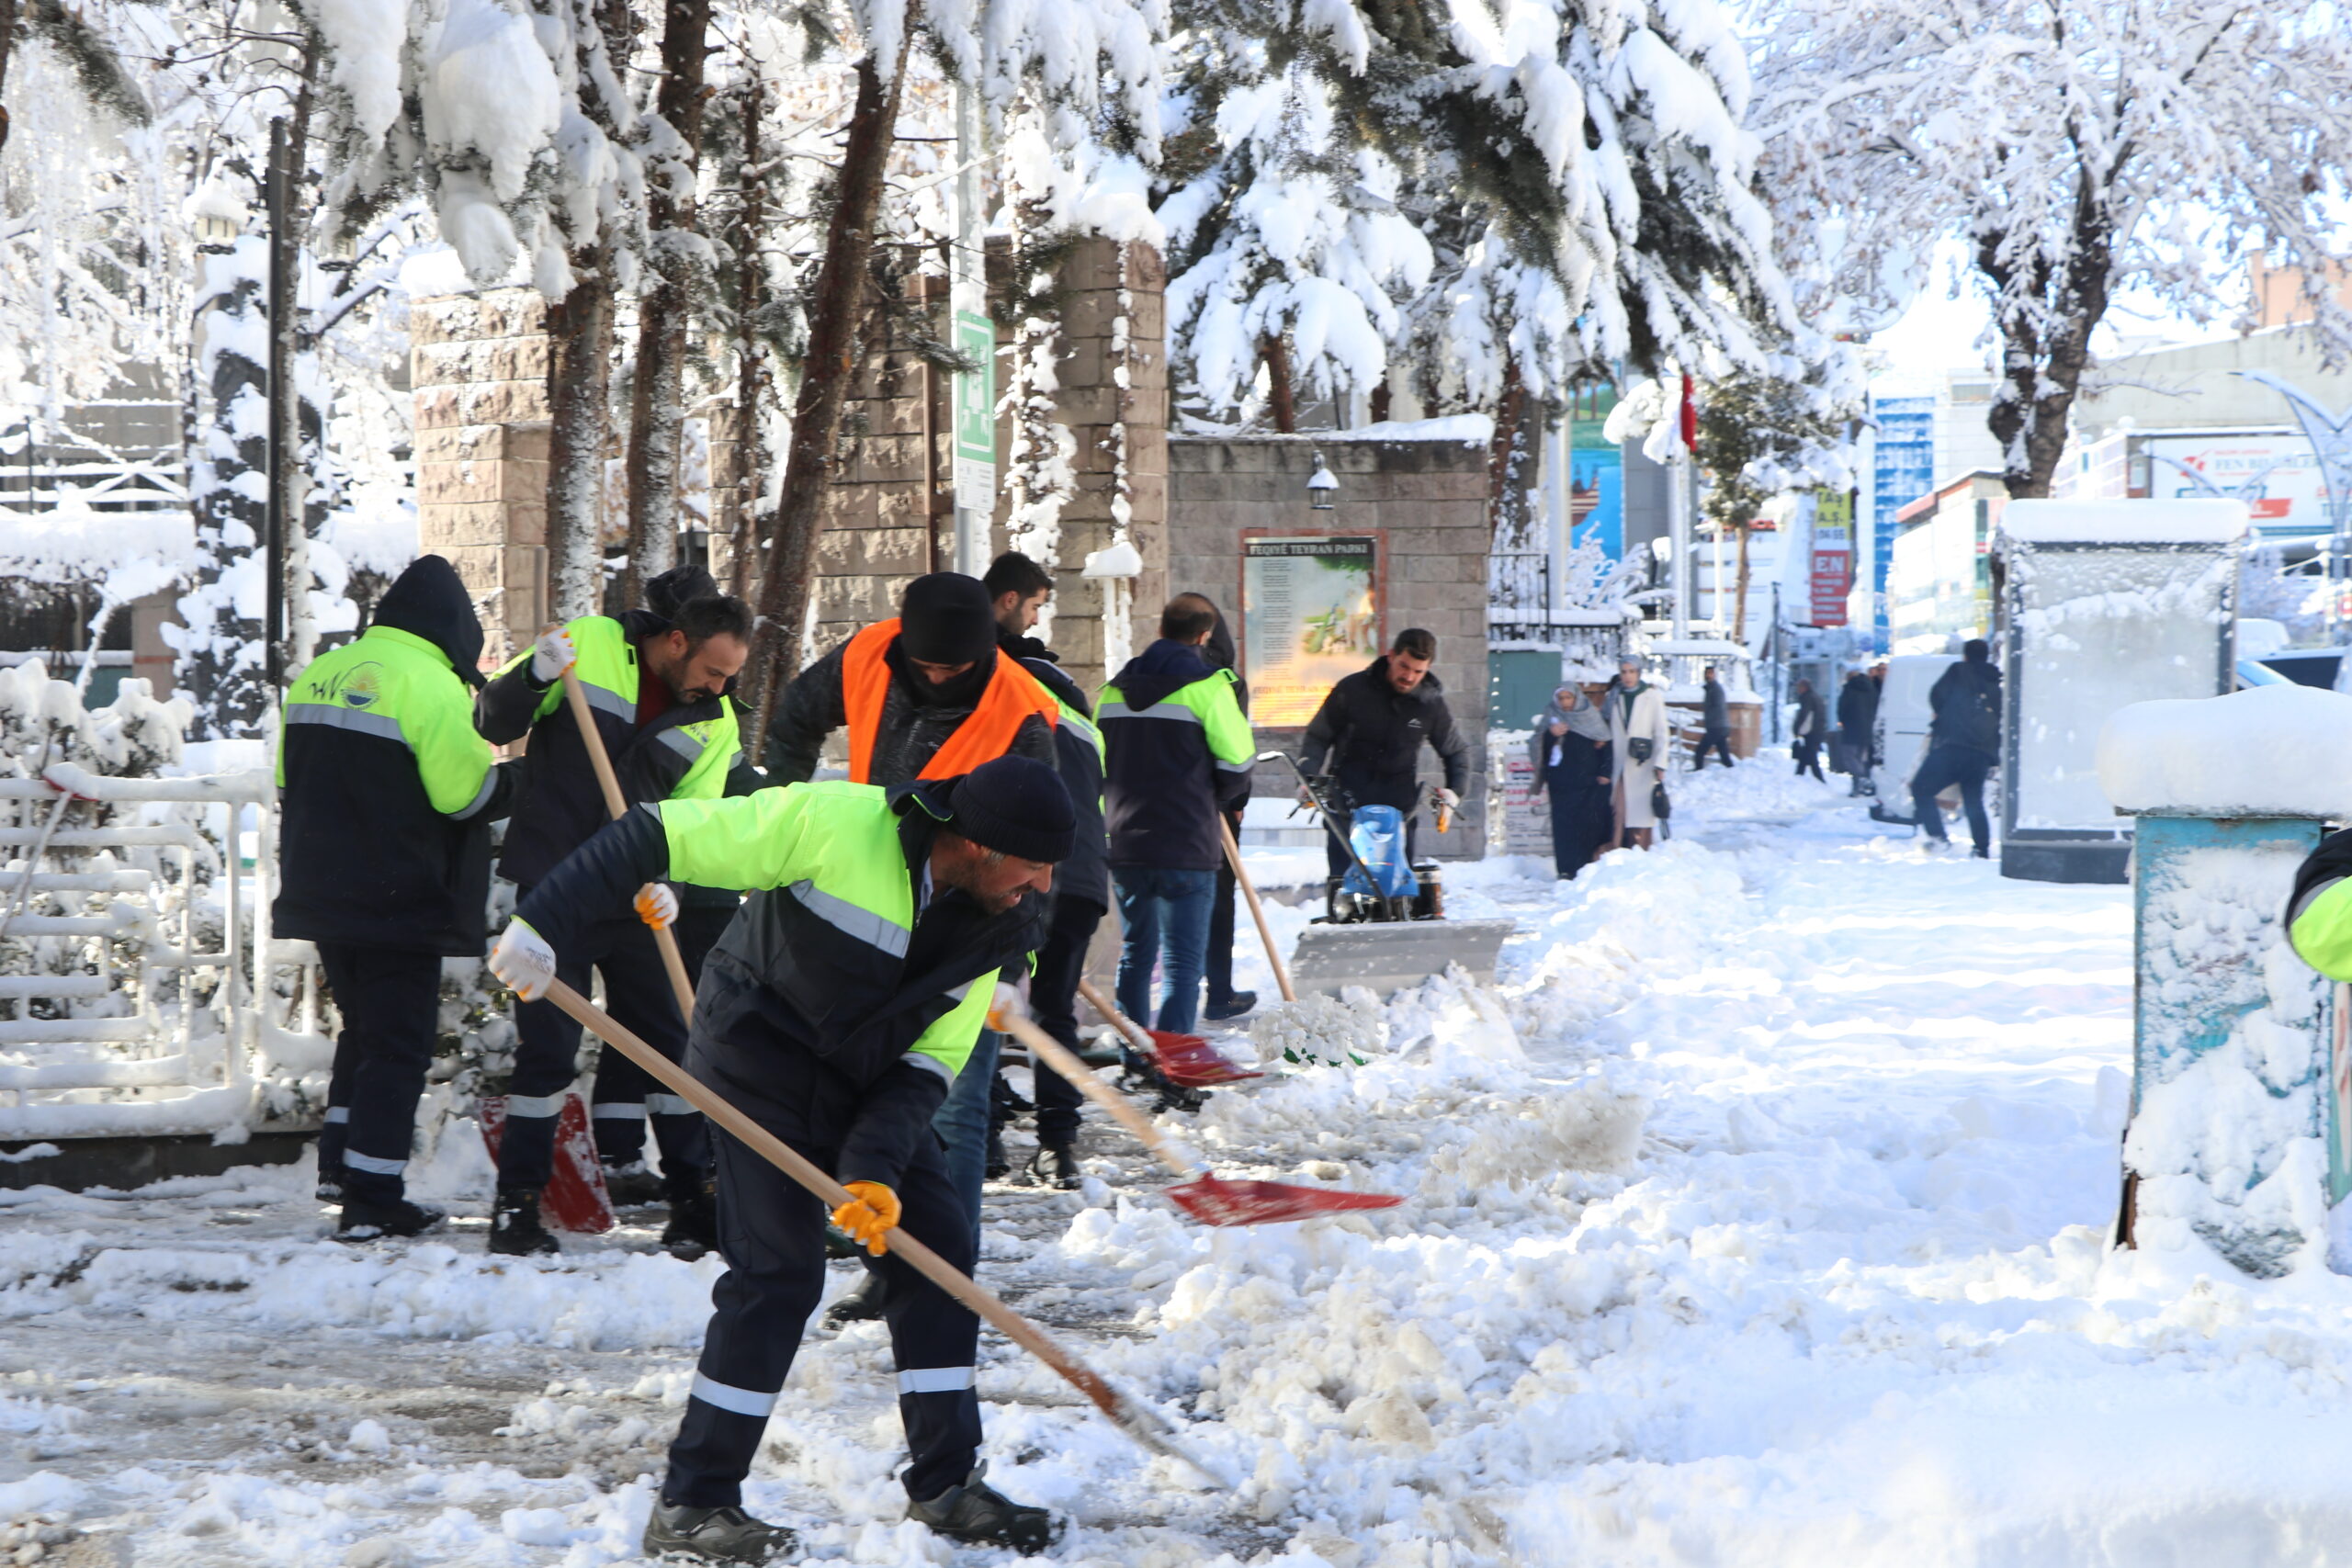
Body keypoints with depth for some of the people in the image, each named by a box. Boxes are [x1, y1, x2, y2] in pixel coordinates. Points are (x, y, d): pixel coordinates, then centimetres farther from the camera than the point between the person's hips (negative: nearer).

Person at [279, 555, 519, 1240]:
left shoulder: (318, 675, 8)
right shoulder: (429, 684, -16)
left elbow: (290, 781, 16)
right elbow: (468, 792, -19)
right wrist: (520, 777, -1)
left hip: (320, 894, 7)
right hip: (401, 901, -7)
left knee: (363, 1025, 23)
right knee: (400, 1043, -1)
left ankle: (341, 1164, 23)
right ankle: (372, 1201, -3)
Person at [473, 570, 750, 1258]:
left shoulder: (714, 722, 3)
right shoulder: (590, 645, -7)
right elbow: (494, 725, -5)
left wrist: (664, 880, -20)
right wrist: (535, 676, -26)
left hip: (634, 901, 3)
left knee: (668, 1044, 4)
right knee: (547, 1047, -4)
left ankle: (694, 1200, 13)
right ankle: (517, 1201, 5)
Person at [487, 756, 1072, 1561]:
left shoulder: (996, 924, -8)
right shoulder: (835, 823, -27)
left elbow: (932, 1059, -7)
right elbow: (656, 838, -23)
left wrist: (876, 1166, -22)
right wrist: (544, 923, -28)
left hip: (869, 1084, 7)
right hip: (761, 1062, -7)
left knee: (937, 1245, 3)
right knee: (777, 1271, -14)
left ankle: (946, 1483, 15)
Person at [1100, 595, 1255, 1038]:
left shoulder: (1115, 688, 10)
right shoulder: (1207, 685, -9)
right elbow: (1238, 759, -8)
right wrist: (1215, 800, 12)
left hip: (1123, 847, 6)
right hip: (1185, 848, -6)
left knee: (1136, 952, 18)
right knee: (1183, 961, -4)